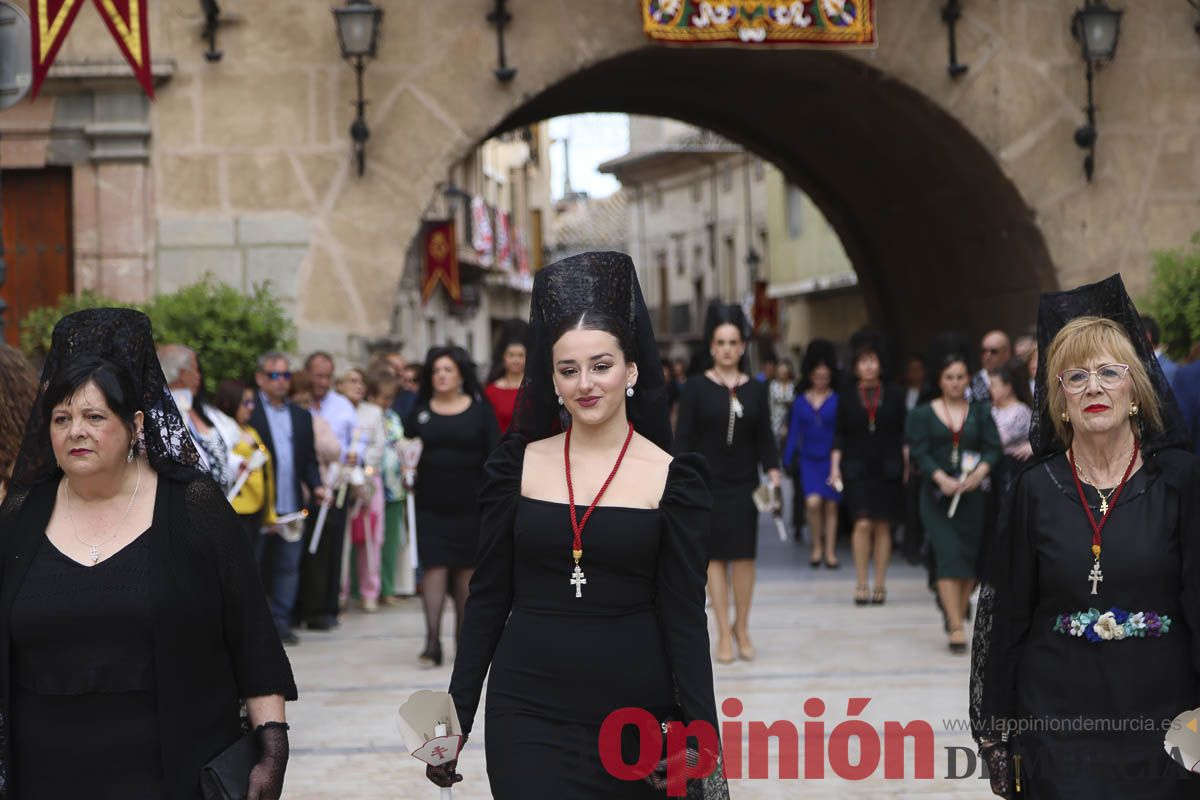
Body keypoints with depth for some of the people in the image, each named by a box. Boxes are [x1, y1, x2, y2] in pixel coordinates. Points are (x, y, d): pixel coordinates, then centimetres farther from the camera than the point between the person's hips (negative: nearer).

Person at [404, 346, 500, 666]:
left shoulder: (480, 410, 3)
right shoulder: (420, 412, 8)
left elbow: (494, 456, 1)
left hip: (469, 504, 0)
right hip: (430, 504, 1)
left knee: (466, 567, 7)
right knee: (434, 567, -8)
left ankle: (463, 634, 21)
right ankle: (432, 640, -11)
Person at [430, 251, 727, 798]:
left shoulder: (671, 478, -2)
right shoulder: (519, 464, 3)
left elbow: (684, 618, -3)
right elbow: (488, 595, 6)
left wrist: (705, 737, -9)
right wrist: (456, 714, 4)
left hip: (638, 711, -1)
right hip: (529, 712, 1)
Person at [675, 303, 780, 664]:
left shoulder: (756, 389, 6)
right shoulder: (696, 387, -1)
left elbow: (765, 437, 7)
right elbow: (683, 437, -2)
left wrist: (772, 469, -7)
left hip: (744, 484, 2)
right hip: (708, 482, -2)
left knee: (744, 555, 1)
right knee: (715, 556, -1)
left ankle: (741, 627, 16)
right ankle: (723, 633, 5)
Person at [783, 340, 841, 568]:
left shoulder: (837, 401, -1)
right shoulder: (801, 402, 5)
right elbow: (794, 432, 9)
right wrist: (788, 461, 5)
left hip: (832, 459, -1)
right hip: (809, 460, 1)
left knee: (831, 506, 3)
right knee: (813, 502, -14)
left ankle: (830, 551, 11)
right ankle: (817, 546, 3)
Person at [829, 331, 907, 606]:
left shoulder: (894, 395, 6)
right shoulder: (846, 396, 5)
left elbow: (903, 434, 8)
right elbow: (839, 434, 6)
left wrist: (906, 465, 2)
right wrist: (835, 466, 0)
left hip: (887, 469, 1)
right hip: (857, 468, -1)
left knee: (883, 526, 2)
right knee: (863, 523, -12)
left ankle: (880, 585, 9)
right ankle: (861, 584, -4)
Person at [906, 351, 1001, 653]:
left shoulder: (980, 413, 11)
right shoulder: (922, 414, 5)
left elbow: (993, 448, 3)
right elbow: (919, 452, -4)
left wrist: (980, 472, -17)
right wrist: (942, 478, -19)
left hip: (972, 495, 3)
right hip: (937, 495, -2)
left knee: (970, 558, 2)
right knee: (949, 556, -13)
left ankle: (957, 617, 17)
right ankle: (956, 628, -14)